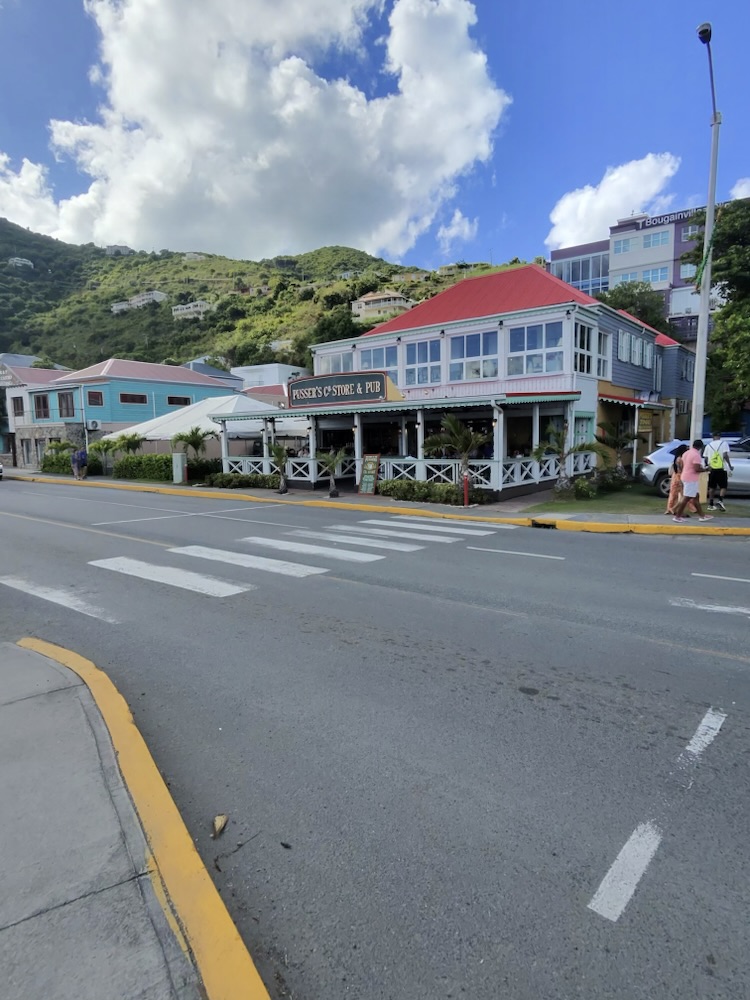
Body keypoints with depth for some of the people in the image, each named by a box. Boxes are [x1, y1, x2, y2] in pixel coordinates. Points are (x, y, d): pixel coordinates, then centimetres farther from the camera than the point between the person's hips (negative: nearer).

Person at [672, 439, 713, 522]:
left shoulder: (686, 453, 11)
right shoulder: (696, 455, -17)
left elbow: (682, 466, 17)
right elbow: (697, 469, -23)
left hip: (685, 477, 10)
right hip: (691, 479, -10)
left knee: (695, 497, 15)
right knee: (686, 498, -6)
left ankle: (702, 516, 22)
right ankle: (677, 516, -4)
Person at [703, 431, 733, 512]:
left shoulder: (709, 445, 6)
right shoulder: (724, 443, -3)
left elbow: (705, 458, 6)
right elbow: (725, 455, -13)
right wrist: (730, 465, -4)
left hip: (712, 469, 3)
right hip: (721, 469, -3)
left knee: (712, 487, 10)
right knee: (723, 486, 3)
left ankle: (711, 504, 11)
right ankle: (720, 500, -18)